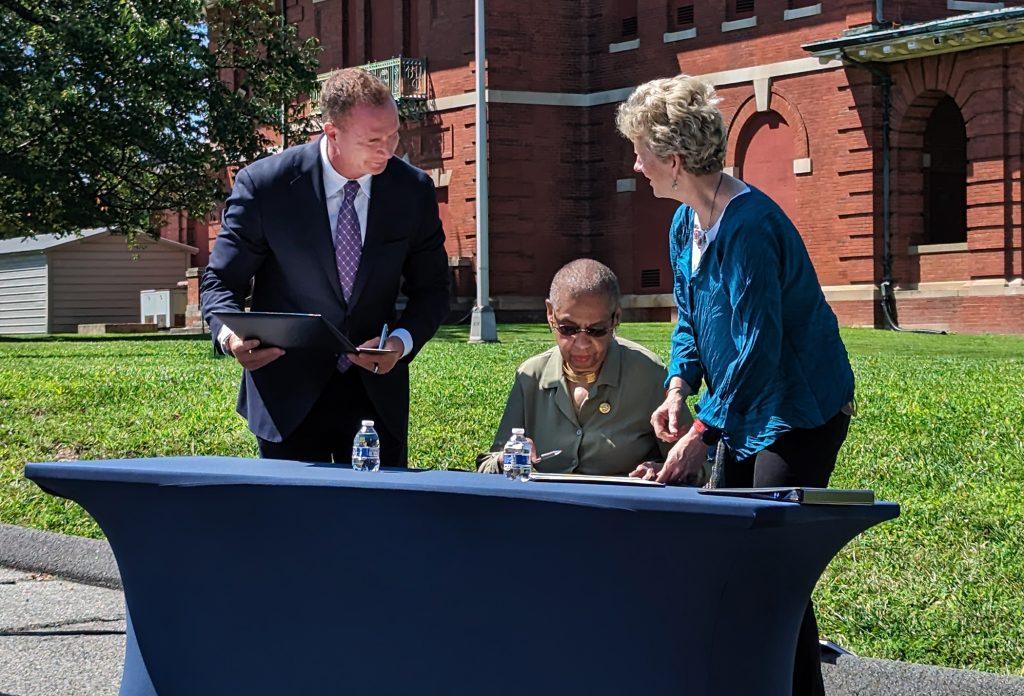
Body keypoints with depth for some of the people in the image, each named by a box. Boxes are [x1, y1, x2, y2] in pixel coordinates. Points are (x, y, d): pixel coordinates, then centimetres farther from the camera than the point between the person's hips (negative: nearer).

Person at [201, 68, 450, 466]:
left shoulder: (413, 190, -3)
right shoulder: (264, 186, -11)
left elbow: (431, 290, 7)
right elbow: (221, 281, -4)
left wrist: (402, 341, -14)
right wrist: (229, 336, -26)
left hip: (376, 389, 2)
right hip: (288, 396, -2)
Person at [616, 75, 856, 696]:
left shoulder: (748, 226, -25)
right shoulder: (686, 224, 6)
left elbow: (758, 346, -26)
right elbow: (690, 317, 17)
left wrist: (703, 433, -23)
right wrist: (679, 390, -2)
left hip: (798, 412, -9)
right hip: (744, 412, 9)